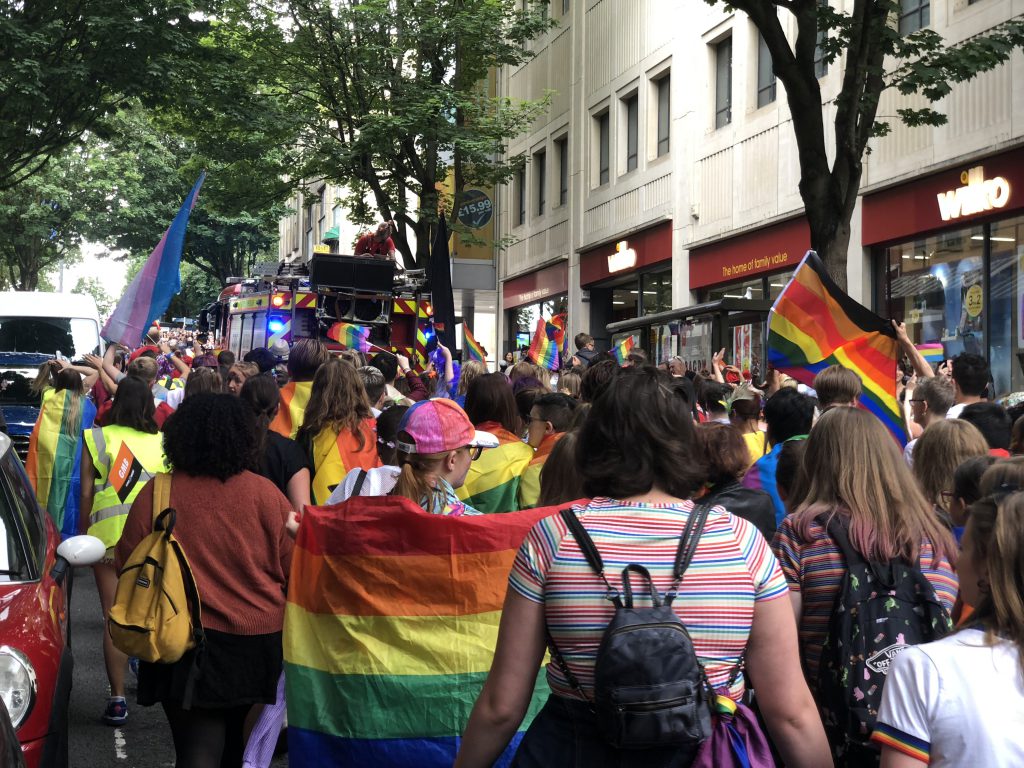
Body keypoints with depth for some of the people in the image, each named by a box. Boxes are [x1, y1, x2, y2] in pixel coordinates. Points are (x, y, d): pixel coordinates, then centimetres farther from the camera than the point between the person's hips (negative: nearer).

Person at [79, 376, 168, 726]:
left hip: (109, 533, -2)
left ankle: (118, 698, 1)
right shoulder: (163, 442, 4)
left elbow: (87, 494, -1)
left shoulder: (98, 439, 0)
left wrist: (83, 535, 10)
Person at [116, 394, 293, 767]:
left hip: (183, 641, -1)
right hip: (256, 639, 2)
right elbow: (294, 569, -1)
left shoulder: (154, 495, -9)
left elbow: (128, 568, 1)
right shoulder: (266, 494, -8)